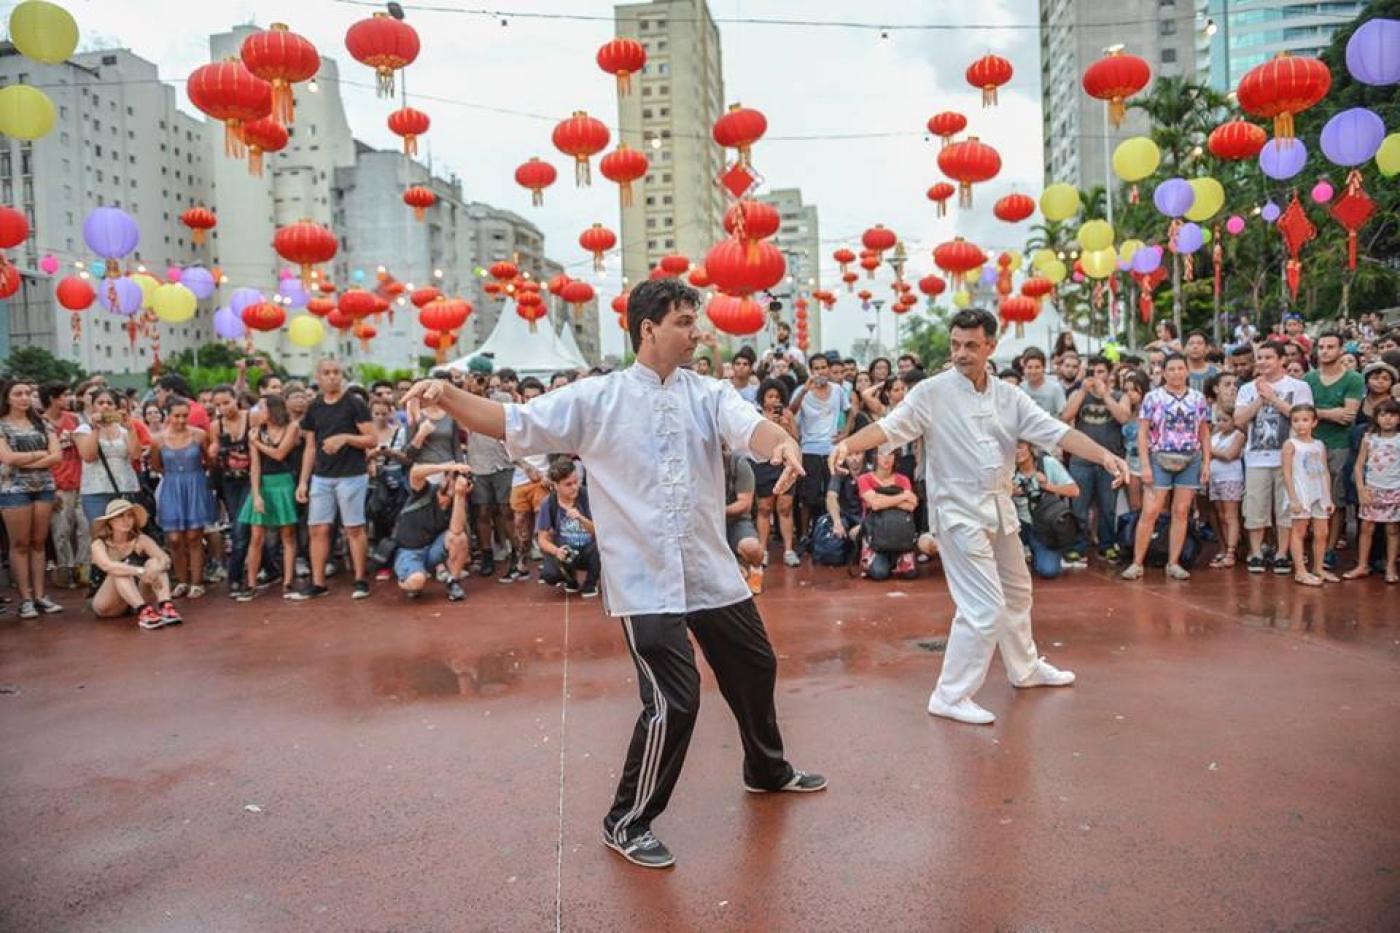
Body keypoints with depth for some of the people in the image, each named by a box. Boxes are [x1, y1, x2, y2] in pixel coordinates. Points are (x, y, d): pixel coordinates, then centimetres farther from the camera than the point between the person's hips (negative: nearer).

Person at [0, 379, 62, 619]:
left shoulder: (42, 424, 11)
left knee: (39, 543, 6)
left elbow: (57, 456, 0)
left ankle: (39, 595, 10)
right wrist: (40, 453, -4)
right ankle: (26, 599, 4)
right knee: (20, 544, 0)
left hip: (44, 488, 4)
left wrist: (26, 462, -10)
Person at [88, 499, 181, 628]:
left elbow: (165, 558, -18)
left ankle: (166, 606, -41)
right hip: (107, 606, -2)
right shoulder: (99, 544, -10)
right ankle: (143, 611, -49)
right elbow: (108, 566, -31)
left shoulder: (141, 540, -3)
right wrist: (140, 571, -44)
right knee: (120, 572, -28)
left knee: (154, 562, -19)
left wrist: (156, 569, -41)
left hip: (138, 601, 3)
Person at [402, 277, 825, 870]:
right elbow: (513, 423, -10)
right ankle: (627, 823, 14)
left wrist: (782, 442, -41)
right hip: (643, 579, -5)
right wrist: (447, 394, -27)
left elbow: (750, 428, -17)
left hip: (713, 572, 5)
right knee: (674, 699, -10)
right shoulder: (596, 399, -6)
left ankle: (767, 770, 50)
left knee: (754, 670, 20)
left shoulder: (709, 393, 1)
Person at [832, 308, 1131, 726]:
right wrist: (847, 444, -42)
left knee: (1016, 593, 23)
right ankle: (950, 696, 2)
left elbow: (1055, 431, -4)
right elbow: (890, 425, -23)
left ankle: (1025, 667, 46)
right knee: (985, 607, -11)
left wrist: (1104, 455, -18)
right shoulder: (932, 392, -12)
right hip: (959, 513, -7)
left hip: (1000, 508, 7)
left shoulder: (1009, 396, 2)